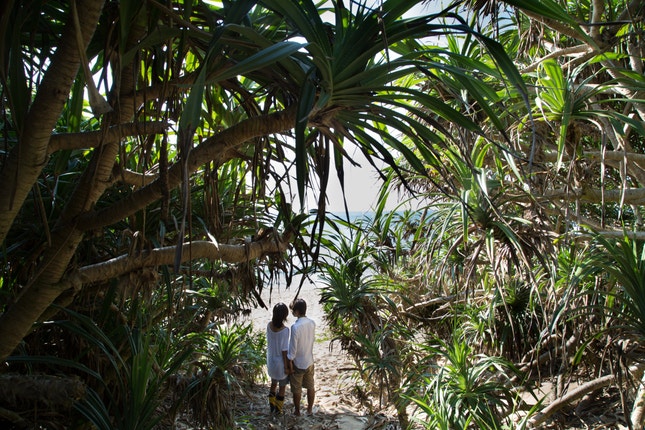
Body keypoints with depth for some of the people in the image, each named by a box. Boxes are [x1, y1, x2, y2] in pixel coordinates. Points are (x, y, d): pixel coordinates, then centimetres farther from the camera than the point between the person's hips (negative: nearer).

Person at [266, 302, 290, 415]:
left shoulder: (269, 325, -11)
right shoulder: (284, 330, -28)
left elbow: (268, 342, 1)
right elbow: (284, 350, -22)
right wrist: (286, 366, -11)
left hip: (271, 360, 6)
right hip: (281, 362, -6)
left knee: (273, 383, 26)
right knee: (282, 386, 17)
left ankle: (272, 406, 39)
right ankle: (278, 409, 31)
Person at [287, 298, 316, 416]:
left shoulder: (295, 327, -28)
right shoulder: (312, 323, -9)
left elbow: (293, 348, -22)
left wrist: (290, 363, -10)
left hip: (298, 363, -5)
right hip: (309, 361, 5)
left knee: (297, 389, 15)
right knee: (310, 386, 21)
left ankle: (297, 410, 32)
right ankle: (310, 409, 37)